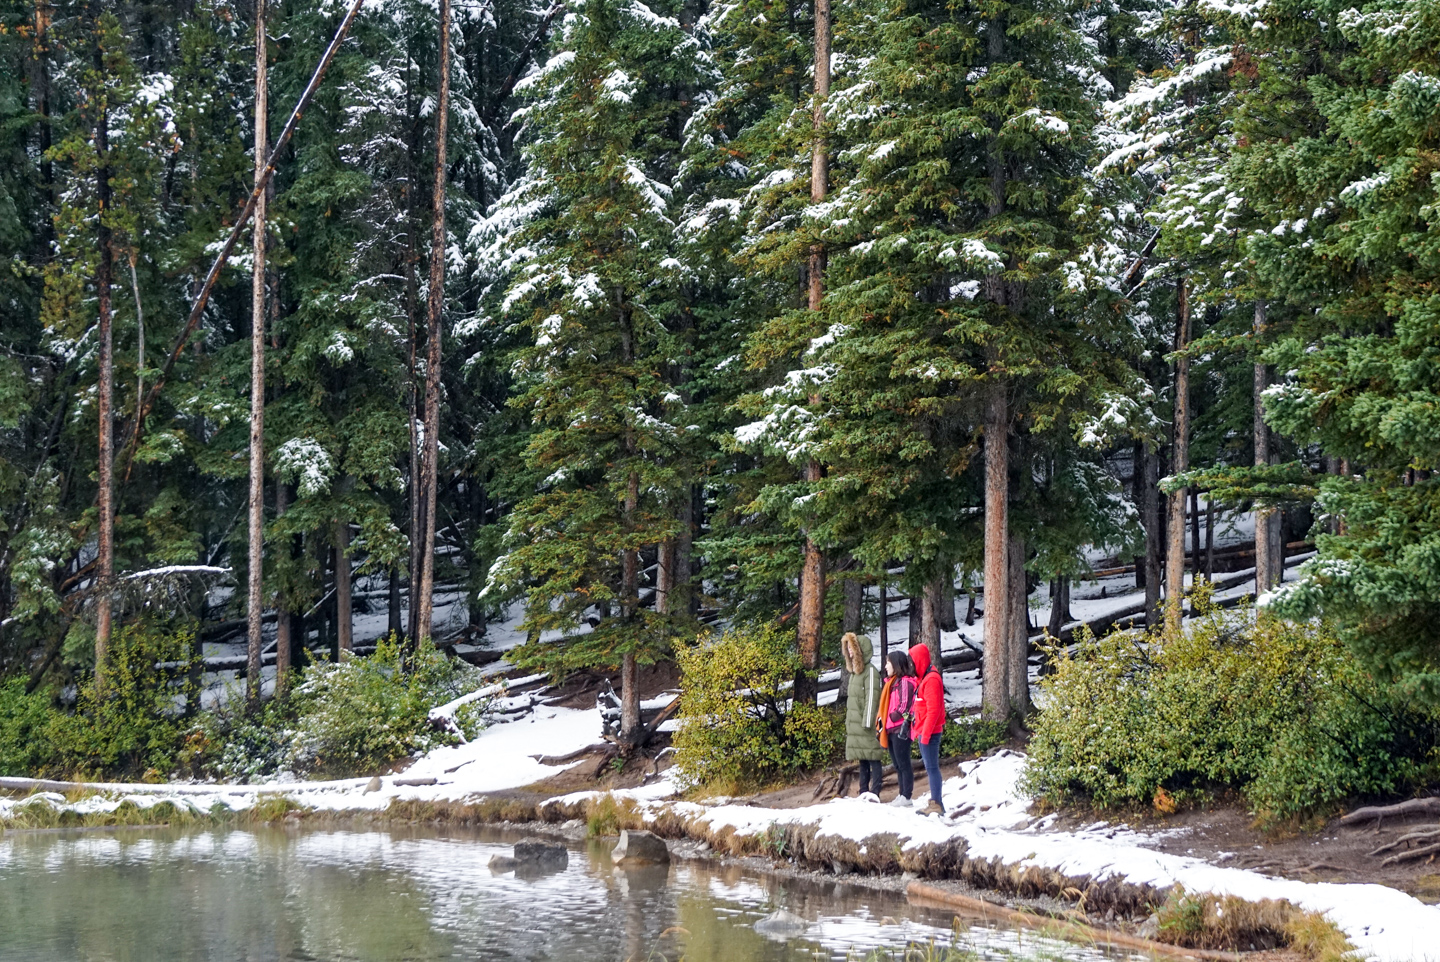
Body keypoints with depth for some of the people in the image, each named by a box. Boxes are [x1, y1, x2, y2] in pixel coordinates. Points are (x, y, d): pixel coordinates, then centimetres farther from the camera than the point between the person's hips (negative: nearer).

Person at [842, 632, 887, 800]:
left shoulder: (870, 671, -10)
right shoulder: (855, 671, 18)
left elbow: (872, 698, -15)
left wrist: (867, 722, -19)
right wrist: (848, 721, 20)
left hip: (867, 726, -9)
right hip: (855, 724, 9)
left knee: (873, 759, -8)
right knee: (862, 760, 10)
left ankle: (874, 793, -11)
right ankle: (864, 791, 12)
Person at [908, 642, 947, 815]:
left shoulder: (931, 679, -15)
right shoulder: (923, 678, 17)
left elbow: (933, 710, -21)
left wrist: (925, 733, -21)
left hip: (930, 732, -10)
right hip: (923, 732, 10)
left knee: (932, 767, -8)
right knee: (930, 768, 11)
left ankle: (937, 804, -8)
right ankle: (934, 802, 15)